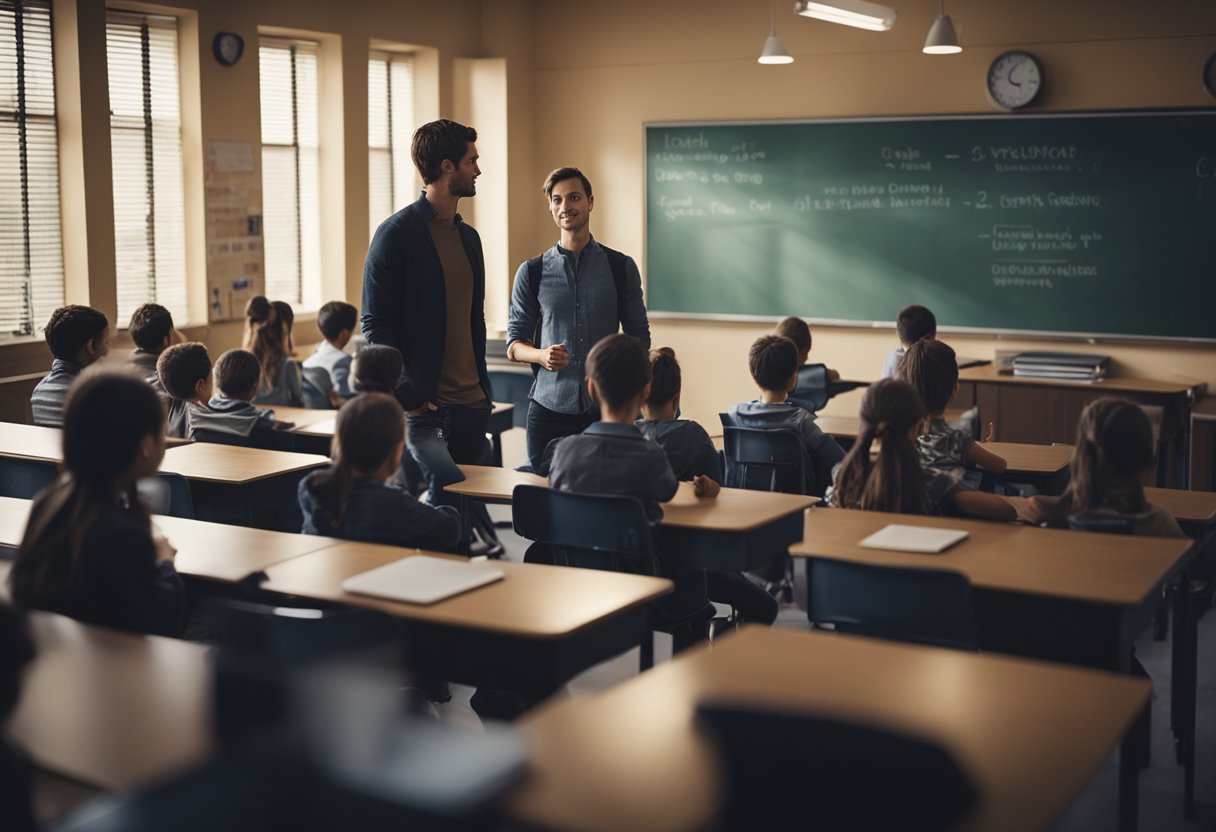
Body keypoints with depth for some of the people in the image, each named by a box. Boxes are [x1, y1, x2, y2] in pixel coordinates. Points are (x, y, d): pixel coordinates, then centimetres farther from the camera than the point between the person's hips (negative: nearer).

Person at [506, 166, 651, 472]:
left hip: (606, 409, 0)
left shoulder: (621, 267, 7)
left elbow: (639, 339, 10)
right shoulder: (532, 273, 6)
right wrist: (542, 355, -14)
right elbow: (514, 345, 8)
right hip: (549, 407, 0)